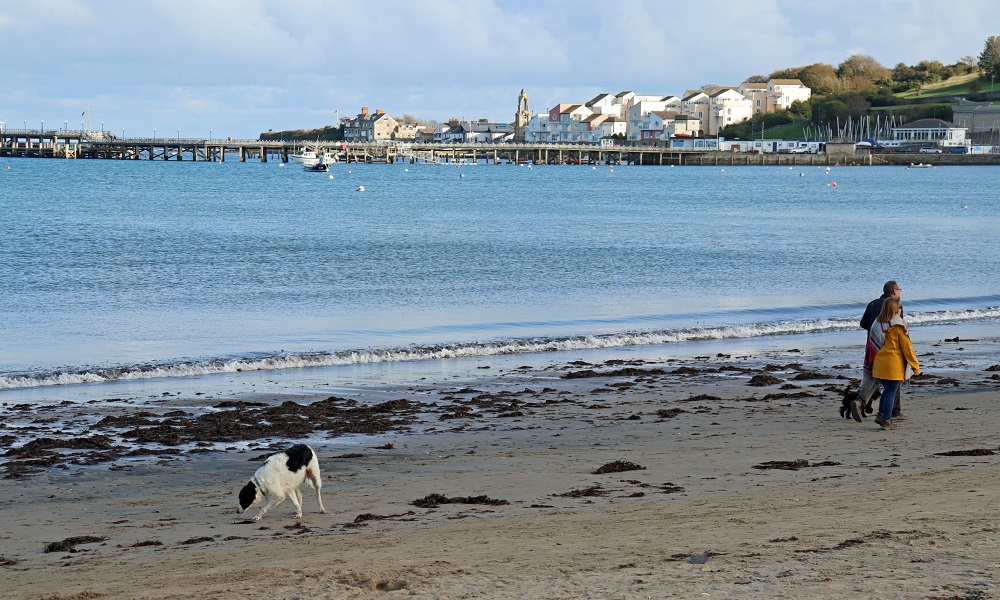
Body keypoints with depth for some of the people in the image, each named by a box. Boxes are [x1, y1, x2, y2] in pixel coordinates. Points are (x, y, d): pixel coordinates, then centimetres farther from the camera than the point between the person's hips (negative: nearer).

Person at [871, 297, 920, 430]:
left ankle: (881, 415, 13)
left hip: (879, 363, 6)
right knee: (891, 393, 1)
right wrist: (915, 366, -2)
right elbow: (907, 347, -8)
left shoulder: (877, 324, 7)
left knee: (887, 390, 20)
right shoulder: (898, 326, -11)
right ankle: (886, 421, 2)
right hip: (893, 365, -6)